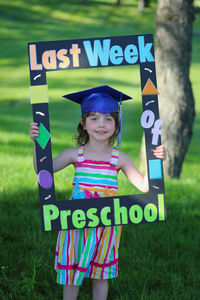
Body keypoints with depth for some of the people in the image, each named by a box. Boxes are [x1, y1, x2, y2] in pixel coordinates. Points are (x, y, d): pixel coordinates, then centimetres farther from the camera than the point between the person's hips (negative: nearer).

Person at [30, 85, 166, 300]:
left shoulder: (119, 159, -1)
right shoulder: (75, 154, -2)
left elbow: (144, 186, 0)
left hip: (105, 223, 0)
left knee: (100, 275, 13)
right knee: (71, 272, 8)